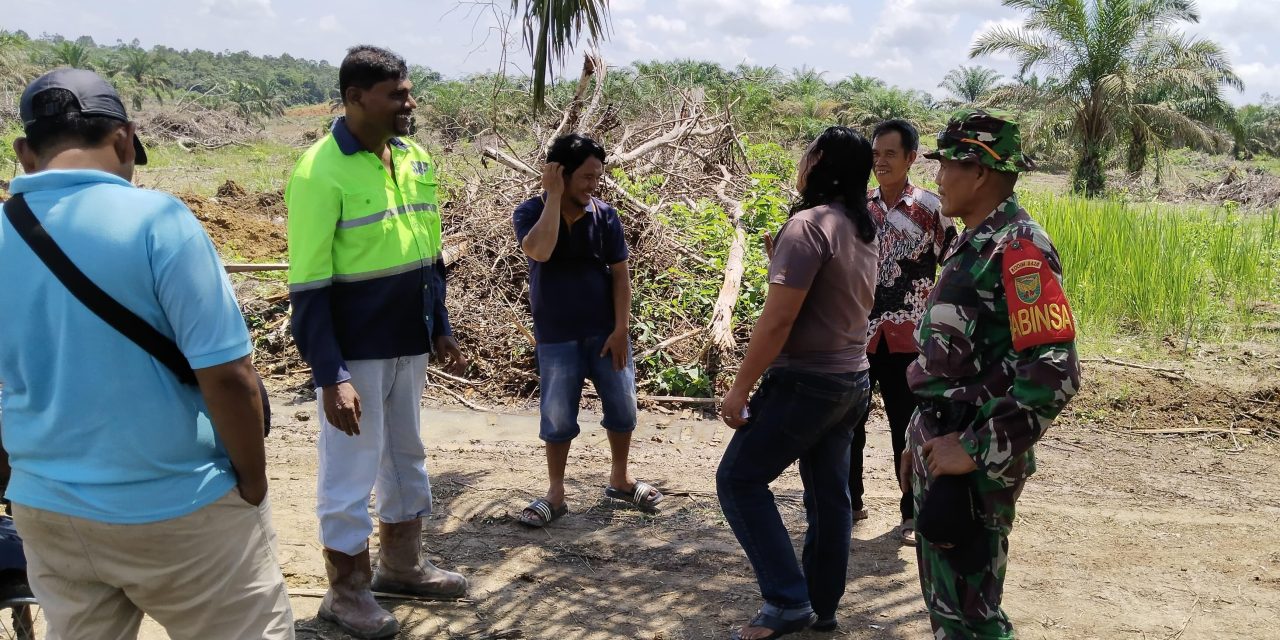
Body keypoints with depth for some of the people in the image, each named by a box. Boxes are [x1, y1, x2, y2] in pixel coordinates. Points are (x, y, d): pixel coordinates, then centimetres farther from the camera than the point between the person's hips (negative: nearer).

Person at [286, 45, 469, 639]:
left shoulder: (415, 158, 5)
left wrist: (440, 328, 12)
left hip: (408, 345, 7)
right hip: (353, 352, -7)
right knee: (351, 472, 5)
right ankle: (347, 591, 23)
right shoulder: (320, 172, -17)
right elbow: (308, 287, -18)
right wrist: (330, 375, -21)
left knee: (407, 457, 19)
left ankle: (402, 563, 37)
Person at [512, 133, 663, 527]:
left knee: (623, 407, 8)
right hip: (556, 337, -2)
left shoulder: (605, 216, -5)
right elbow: (539, 251, -31)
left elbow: (620, 275, -2)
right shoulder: (530, 213, -9)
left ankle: (620, 480, 28)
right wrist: (554, 197, -25)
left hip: (605, 331, 2)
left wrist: (620, 330, -7)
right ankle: (555, 495, 19)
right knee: (557, 417, 4)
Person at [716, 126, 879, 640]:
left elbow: (777, 320, -22)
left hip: (807, 382, -9)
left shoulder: (808, 225, -19)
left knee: (739, 479, 1)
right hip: (851, 379, 9)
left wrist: (740, 388, -17)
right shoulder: (865, 232, 9)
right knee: (829, 494, 14)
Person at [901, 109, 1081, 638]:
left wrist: (976, 452, -23)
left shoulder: (1019, 250, -18)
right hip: (943, 445, 10)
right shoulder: (973, 244, 13)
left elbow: (1053, 374, -26)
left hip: (974, 464, -9)